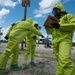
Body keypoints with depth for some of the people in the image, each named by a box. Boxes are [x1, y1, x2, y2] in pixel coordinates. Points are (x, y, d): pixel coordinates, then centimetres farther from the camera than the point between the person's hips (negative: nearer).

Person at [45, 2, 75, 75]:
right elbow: (50, 32, 28)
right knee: (60, 60, 6)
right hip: (55, 42, 7)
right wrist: (47, 28, 5)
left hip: (64, 40, -6)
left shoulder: (69, 16, 10)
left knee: (65, 59, -26)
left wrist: (60, 26, -15)